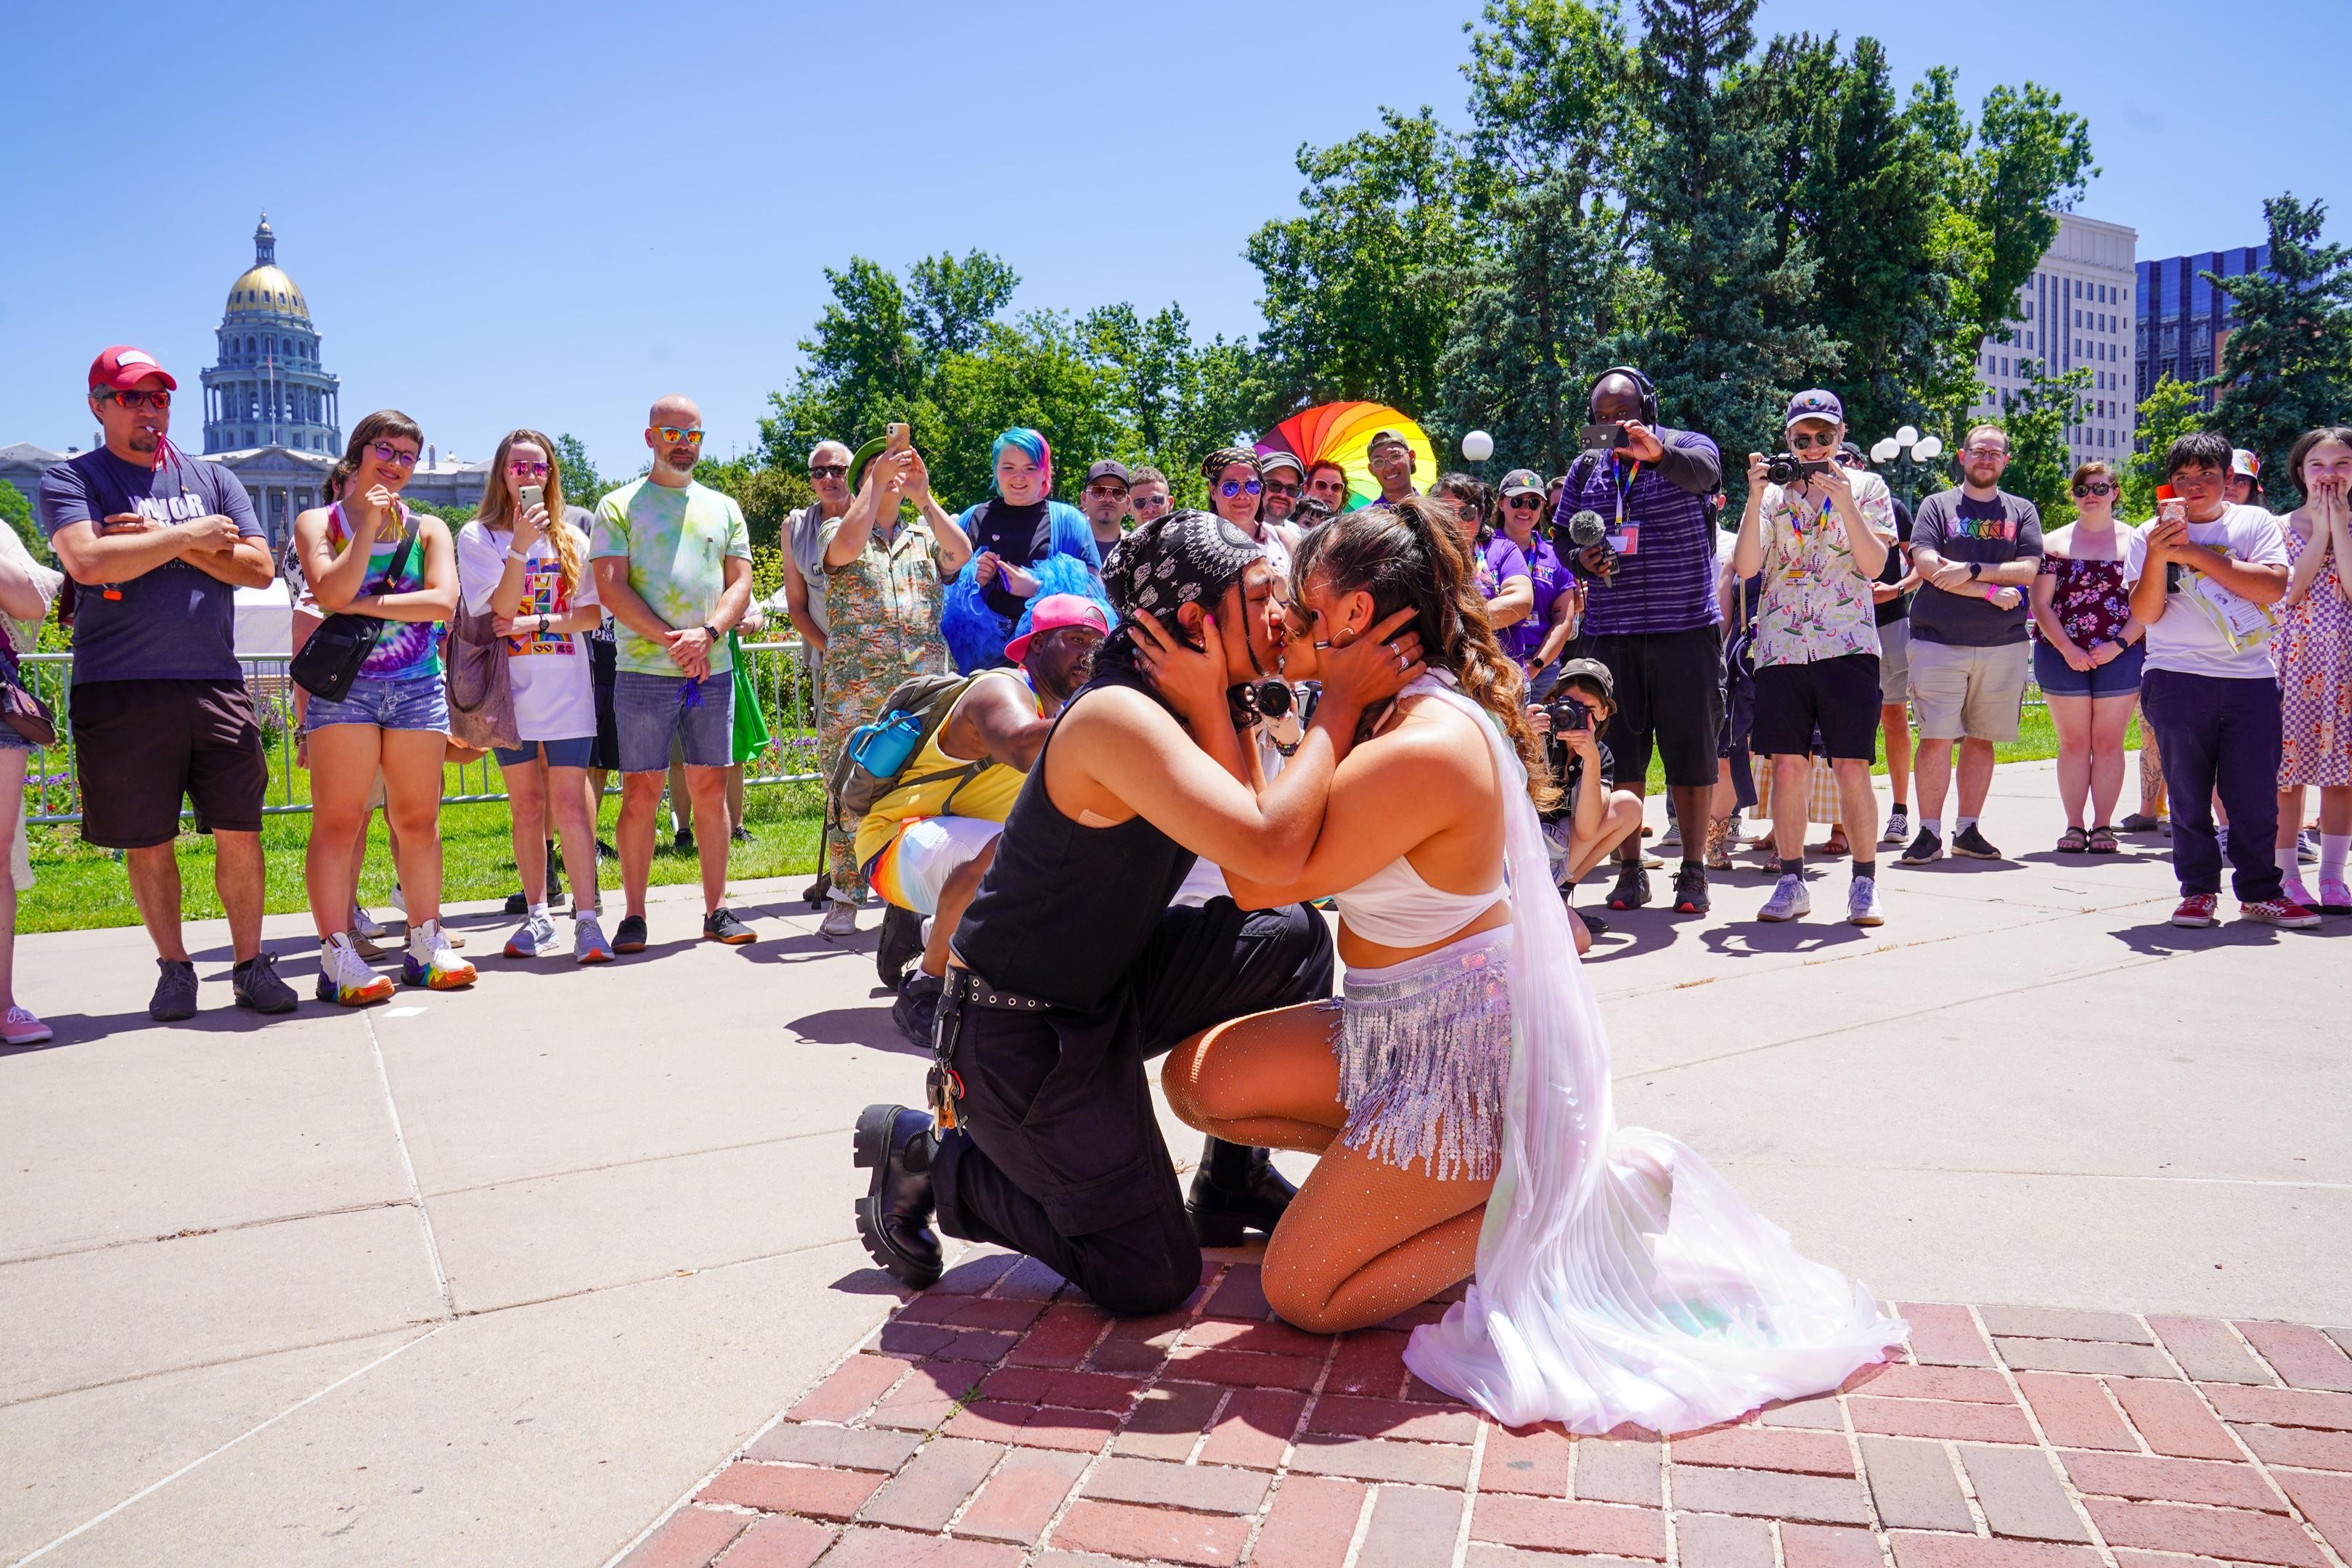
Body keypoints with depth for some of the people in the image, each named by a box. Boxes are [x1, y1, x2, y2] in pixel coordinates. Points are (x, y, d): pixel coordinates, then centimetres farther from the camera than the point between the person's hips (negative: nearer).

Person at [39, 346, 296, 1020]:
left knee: (239, 832, 0)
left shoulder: (213, 480, 15)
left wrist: (162, 540, -6)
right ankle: (174, 969, 19)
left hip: (215, 685, 2)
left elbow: (258, 567, 4)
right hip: (120, 692, -2)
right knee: (147, 841, 5)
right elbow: (88, 561, -14)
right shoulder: (70, 481, 5)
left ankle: (251, 964, 12)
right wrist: (188, 536, -9)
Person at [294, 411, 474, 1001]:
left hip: (418, 687, 2)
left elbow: (444, 601, -4)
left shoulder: (429, 529, 13)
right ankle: (337, 957, -4)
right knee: (338, 822, -6)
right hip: (343, 685, -2)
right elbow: (332, 592, -10)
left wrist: (365, 605, -9)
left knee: (418, 820, 4)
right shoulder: (318, 522, 8)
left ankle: (425, 946, 12)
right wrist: (369, 525, -9)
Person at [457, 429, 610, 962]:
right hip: (510, 689, 0)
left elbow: (593, 613, 4)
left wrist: (534, 623, -11)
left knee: (569, 805, -7)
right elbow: (498, 612, -8)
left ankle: (587, 918, -9)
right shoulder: (478, 537, 4)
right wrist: (520, 546, -19)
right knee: (527, 807, 6)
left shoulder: (572, 533, 10)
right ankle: (537, 916, 14)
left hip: (567, 688, 0)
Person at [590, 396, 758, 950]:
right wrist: (671, 640, -14)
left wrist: (707, 633, -11)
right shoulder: (619, 506, 6)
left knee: (711, 789, 4)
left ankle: (717, 909, 10)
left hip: (713, 670, 3)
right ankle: (634, 914, 6)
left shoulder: (723, 508, 16)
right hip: (643, 670, -3)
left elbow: (741, 584, 8)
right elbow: (611, 588, -4)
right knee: (641, 794, -1)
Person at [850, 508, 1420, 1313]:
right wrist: (1342, 701, -29)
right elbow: (1272, 851, -40)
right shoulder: (1117, 717, -28)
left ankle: (1230, 1185, 16)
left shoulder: (1186, 711, 1)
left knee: (1290, 937, 1)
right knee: (1152, 1278, -4)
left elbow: (1251, 869, -12)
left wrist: (1209, 709, -18)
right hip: (1015, 1030, -9)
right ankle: (928, 1157, 10)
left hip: (1103, 992, 9)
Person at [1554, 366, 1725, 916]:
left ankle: (1693, 871, 11)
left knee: (1691, 748, 1)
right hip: (1610, 634, 3)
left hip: (1687, 629, -3)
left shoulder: (1686, 446, 2)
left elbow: (1704, 470, -21)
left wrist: (1658, 453, -42)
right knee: (1620, 752, 4)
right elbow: (1560, 532, 19)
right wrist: (1582, 559, -3)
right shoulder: (1587, 468, 13)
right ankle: (1630, 870, 14)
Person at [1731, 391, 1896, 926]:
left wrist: (1843, 503, -13)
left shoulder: (1867, 486, 9)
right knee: (1787, 765, -1)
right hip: (1781, 646, 2)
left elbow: (1874, 564, -3)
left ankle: (1865, 882, 6)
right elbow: (1745, 567, -1)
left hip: (1848, 645, -1)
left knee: (1851, 765, -6)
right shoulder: (1774, 493, 12)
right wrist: (1755, 498, -9)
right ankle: (1791, 881, 9)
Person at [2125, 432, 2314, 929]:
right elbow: (2144, 614, -1)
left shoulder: (2256, 523, 8)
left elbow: (2274, 587, -8)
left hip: (2251, 680, 1)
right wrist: (2157, 557, -16)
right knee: (2188, 794, 2)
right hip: (2176, 678, 0)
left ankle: (2260, 891, 14)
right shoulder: (2149, 536, 8)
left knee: (2256, 795, 2)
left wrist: (2196, 554, -12)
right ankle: (2198, 891, 12)